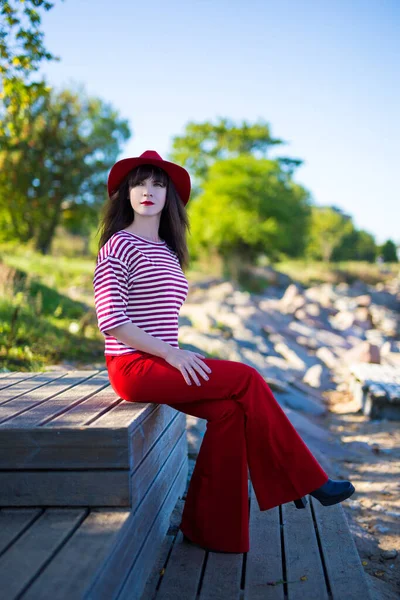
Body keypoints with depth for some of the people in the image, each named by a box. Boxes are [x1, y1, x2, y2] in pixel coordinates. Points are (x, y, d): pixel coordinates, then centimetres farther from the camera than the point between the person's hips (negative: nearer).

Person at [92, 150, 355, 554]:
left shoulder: (167, 251, 17)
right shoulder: (120, 245, -7)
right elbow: (110, 319, -16)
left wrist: (180, 356, 3)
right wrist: (170, 353, -19)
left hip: (162, 362, 7)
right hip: (133, 366, -7)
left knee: (230, 409, -14)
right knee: (247, 380, -13)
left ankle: (209, 530, -5)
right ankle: (306, 481, 0)